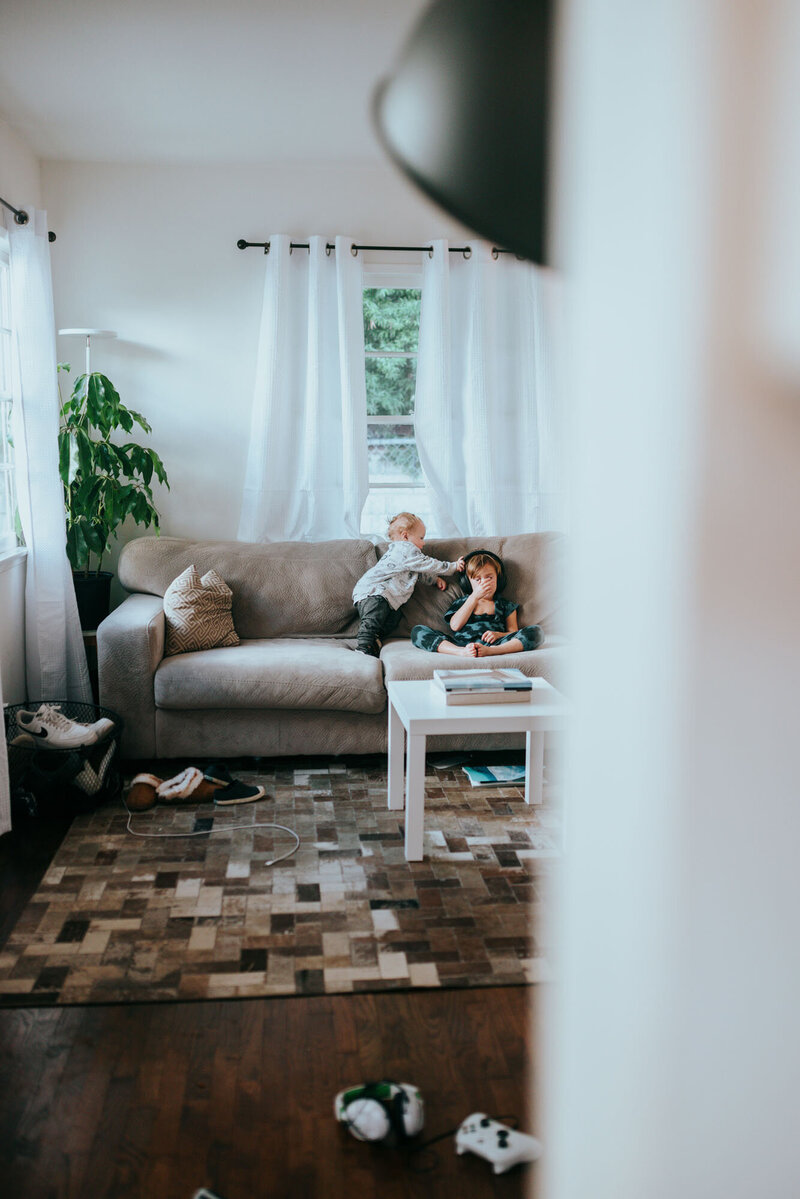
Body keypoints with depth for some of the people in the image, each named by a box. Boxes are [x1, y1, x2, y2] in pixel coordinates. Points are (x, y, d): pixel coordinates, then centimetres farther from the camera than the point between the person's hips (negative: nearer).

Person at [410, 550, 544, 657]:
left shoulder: (505, 605, 26)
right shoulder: (462, 602, 26)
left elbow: (514, 633, 16)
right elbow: (455, 626, 5)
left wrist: (499, 634, -7)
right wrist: (475, 597, 4)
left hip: (492, 644, 0)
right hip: (461, 643, 0)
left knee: (536, 631, -22)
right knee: (417, 630, -17)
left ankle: (490, 651, -45)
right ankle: (462, 652, -42)